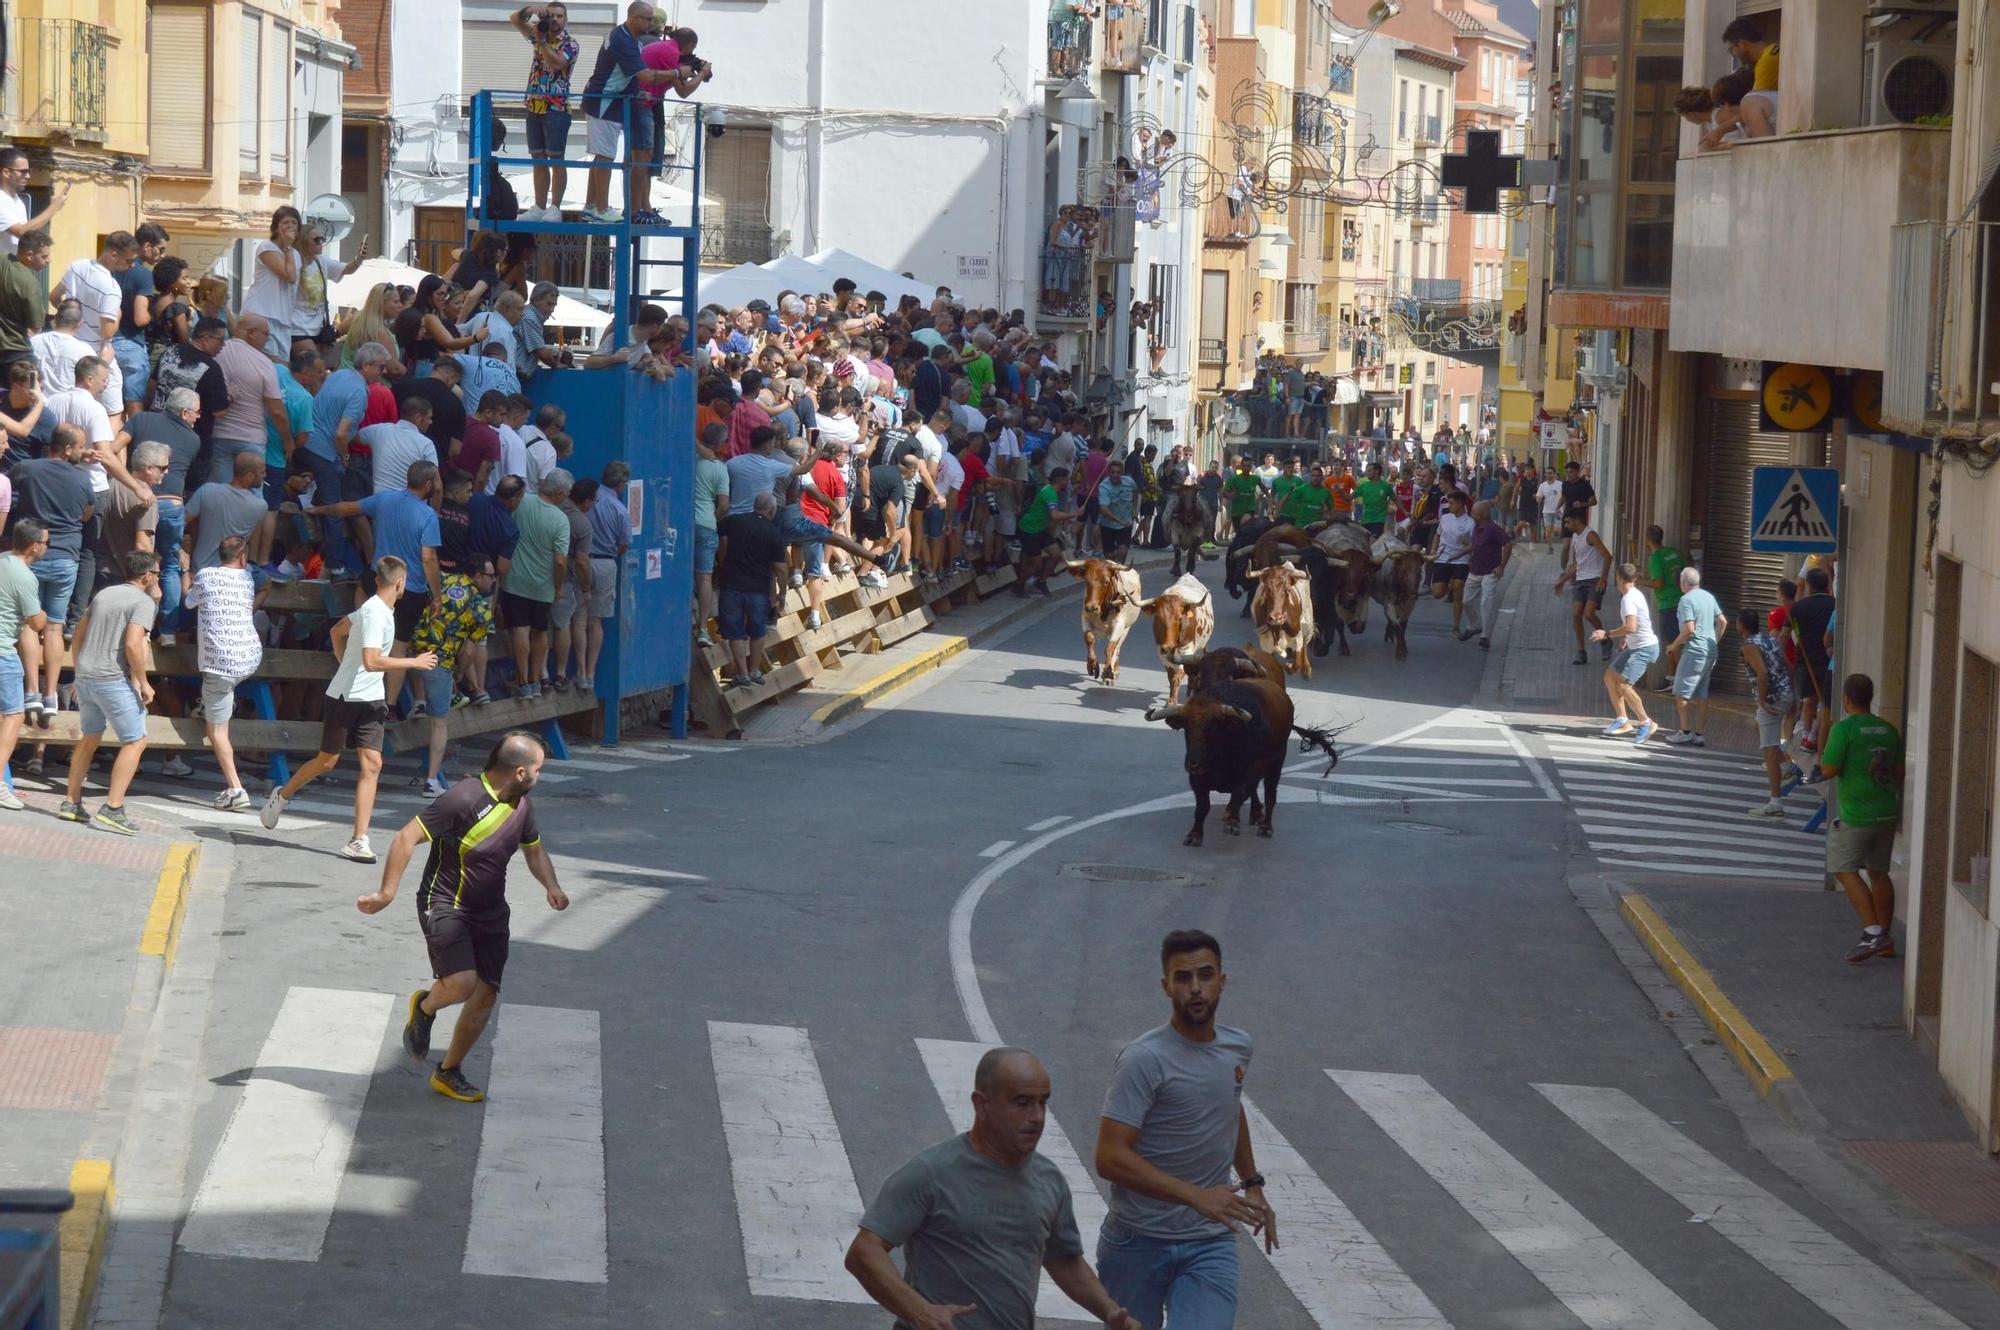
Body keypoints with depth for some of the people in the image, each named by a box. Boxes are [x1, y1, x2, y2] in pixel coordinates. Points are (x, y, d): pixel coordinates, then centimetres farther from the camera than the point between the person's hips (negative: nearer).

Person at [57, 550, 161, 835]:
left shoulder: (103, 594, 15)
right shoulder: (143, 602, -8)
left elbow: (78, 638, 19)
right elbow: (133, 644, -21)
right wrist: (143, 682, -12)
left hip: (85, 676, 8)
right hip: (114, 680, -8)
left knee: (89, 739, 22)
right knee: (136, 742, -1)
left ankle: (71, 803, 24)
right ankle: (111, 810, -9)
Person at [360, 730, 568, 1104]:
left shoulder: (522, 805, 4)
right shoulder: (463, 800, -22)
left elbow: (534, 849, 22)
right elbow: (407, 838, -21)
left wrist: (551, 885, 3)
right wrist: (386, 893, -22)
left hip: (490, 912, 8)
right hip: (444, 905, -7)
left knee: (486, 994, 4)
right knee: (461, 983, -26)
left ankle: (449, 1073, 22)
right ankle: (425, 1007, 10)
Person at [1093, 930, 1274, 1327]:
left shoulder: (1238, 1048, 6)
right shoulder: (1144, 1059, -16)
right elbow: (1110, 1159, -23)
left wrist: (1252, 1183, 26)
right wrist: (1196, 1196, -28)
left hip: (1211, 1245, 4)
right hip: (1139, 1242, -4)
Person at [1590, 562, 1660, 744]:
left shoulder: (1629, 599, -20)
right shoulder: (1636, 594, 11)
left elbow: (1631, 627, -32)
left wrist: (1607, 634, -24)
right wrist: (1626, 638, 27)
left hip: (1644, 648, -10)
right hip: (1635, 647, 10)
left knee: (1623, 685, -16)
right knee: (1610, 676, 11)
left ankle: (1646, 723, -6)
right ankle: (1622, 720, 14)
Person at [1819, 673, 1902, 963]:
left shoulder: (1843, 730, -13)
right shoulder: (1889, 730, 8)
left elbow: (1829, 770, -15)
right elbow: (1899, 772, 12)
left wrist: (1822, 757, 5)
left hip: (1855, 815, -7)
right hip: (1887, 812, 7)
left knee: (1845, 870, -3)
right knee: (1878, 872, 15)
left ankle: (1873, 931, -16)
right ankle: (1885, 938, 19)